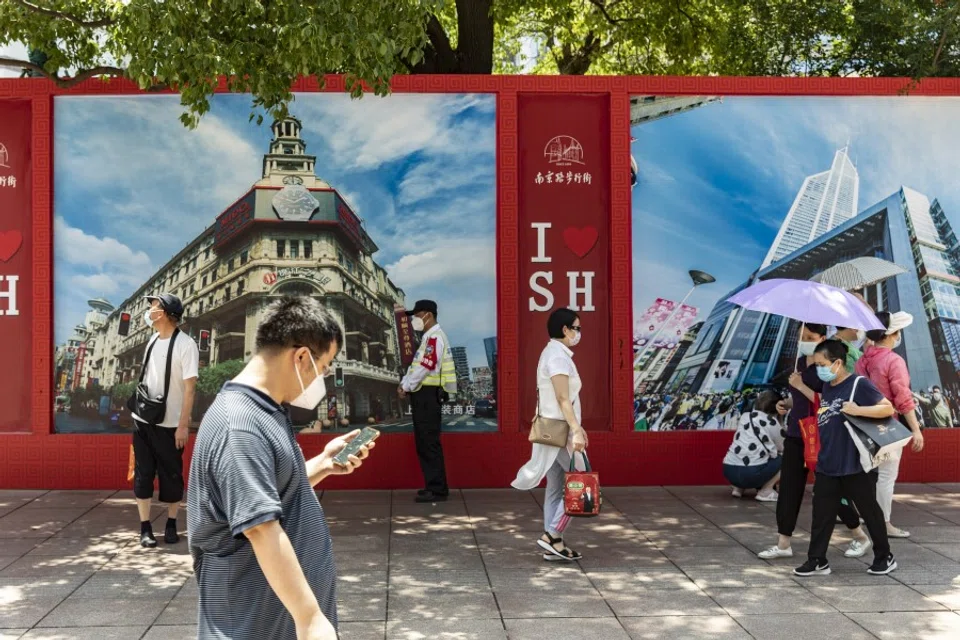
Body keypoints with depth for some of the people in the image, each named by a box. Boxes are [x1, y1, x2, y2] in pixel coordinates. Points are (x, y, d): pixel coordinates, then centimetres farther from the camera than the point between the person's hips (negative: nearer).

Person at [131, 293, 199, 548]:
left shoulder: (185, 345, -12)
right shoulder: (153, 339, 7)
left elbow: (190, 387, -14)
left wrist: (183, 425, -17)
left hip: (169, 423, -5)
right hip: (143, 419, 6)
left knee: (171, 475, 6)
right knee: (143, 474, 5)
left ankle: (171, 525, 20)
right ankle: (145, 528, 12)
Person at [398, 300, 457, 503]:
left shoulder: (435, 337, -13)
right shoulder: (428, 337, 20)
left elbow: (425, 367, -20)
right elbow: (416, 364, 22)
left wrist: (406, 387, -12)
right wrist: (404, 383, 7)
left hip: (428, 394, -11)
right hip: (424, 394, 11)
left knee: (429, 443, -9)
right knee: (423, 442, 14)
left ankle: (437, 490, -6)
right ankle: (434, 485, 20)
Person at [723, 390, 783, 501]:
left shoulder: (744, 416, 18)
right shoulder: (772, 423, 5)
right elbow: (782, 447, 20)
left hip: (729, 471, 6)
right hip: (751, 474, -6)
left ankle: (739, 487, 17)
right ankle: (765, 491, 6)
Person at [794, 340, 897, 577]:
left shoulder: (859, 384, -12)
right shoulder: (827, 387, 10)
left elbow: (888, 408, -14)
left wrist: (858, 410, -25)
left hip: (855, 466, -7)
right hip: (827, 466, 7)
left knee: (870, 511, 9)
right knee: (822, 514, 6)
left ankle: (885, 558, 25)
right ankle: (817, 560, 13)